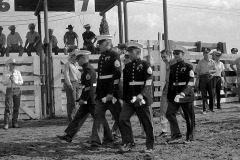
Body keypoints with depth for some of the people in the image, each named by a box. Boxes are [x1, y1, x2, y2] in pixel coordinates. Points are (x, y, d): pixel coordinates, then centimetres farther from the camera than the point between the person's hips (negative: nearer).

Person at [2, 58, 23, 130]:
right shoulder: (5, 73, 1)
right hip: (9, 90, -2)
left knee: (16, 107, 2)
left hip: (17, 90, 2)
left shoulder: (18, 72, 5)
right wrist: (9, 79, -18)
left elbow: (21, 82, 2)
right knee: (8, 107, -10)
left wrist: (14, 81, -15)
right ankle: (6, 124, -11)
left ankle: (14, 123, 10)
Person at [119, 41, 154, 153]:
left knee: (146, 123, 3)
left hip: (142, 99, -5)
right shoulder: (127, 66, 13)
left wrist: (141, 94, -26)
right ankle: (128, 143, 1)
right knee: (123, 118, -9)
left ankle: (150, 147, 16)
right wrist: (125, 98, 16)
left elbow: (149, 82, -13)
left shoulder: (145, 65, -4)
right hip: (129, 99, 5)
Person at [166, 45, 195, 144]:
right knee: (169, 113, -6)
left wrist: (183, 93, -23)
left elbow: (191, 82, -12)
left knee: (189, 116, 3)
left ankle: (190, 137, 16)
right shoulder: (172, 67, 11)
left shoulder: (188, 67, -5)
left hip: (186, 94, -5)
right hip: (174, 94, 5)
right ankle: (176, 135, 3)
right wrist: (169, 96, 14)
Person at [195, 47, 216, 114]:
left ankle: (211, 107, 21)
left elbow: (215, 70, 12)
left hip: (210, 78, 2)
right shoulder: (200, 62, 1)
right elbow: (197, 71, 1)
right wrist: (197, 80, -4)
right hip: (203, 78, -2)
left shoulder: (212, 61, 6)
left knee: (211, 93, 5)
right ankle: (204, 109, 4)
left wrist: (210, 71, -10)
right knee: (204, 94, 0)